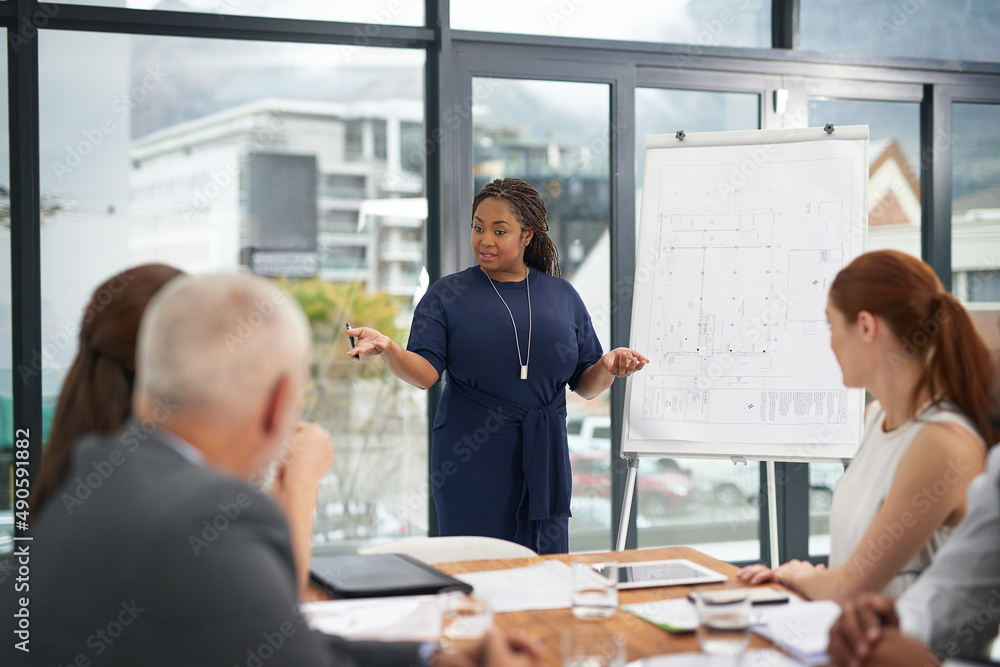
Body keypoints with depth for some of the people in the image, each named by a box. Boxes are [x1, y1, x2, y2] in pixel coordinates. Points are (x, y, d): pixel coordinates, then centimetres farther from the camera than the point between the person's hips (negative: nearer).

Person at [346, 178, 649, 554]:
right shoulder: (447, 295, 4)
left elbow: (585, 385, 11)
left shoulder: (562, 296, 11)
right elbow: (425, 373, -8)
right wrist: (387, 349, -27)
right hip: (472, 464, -2)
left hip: (543, 463, 2)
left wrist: (608, 366, -10)